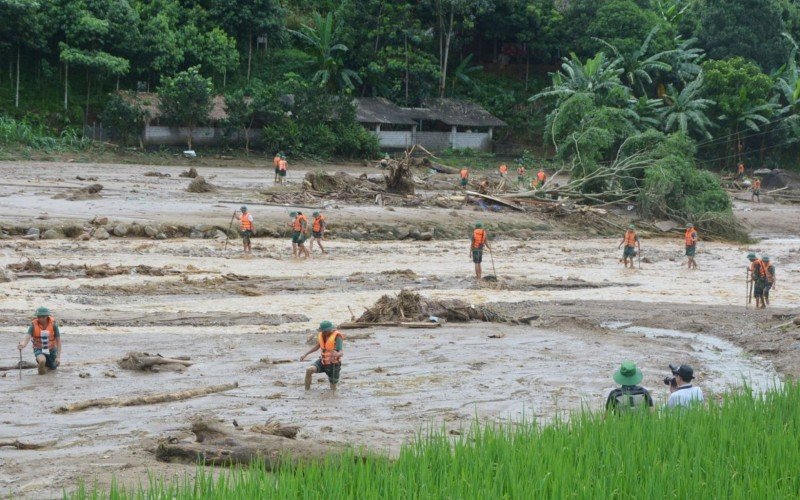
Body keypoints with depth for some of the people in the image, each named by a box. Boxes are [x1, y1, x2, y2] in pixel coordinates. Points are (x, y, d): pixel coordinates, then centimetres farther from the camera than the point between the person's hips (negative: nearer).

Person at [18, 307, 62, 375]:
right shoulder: (34, 325, -21)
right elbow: (27, 337, -33)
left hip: (51, 349, 2)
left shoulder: (53, 324, -19)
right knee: (42, 361, -35)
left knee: (53, 367, 17)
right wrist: (22, 345, -57)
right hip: (39, 349, -2)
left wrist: (58, 357, -17)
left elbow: (58, 340, -13)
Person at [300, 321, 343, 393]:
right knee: (309, 370, -21)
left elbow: (341, 352, -34)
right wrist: (305, 354, 10)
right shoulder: (322, 335, -5)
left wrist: (337, 354, -59)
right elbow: (318, 346, 14)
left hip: (333, 364, -5)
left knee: (333, 387, 5)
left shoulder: (337, 337, -25)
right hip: (323, 361, 5)